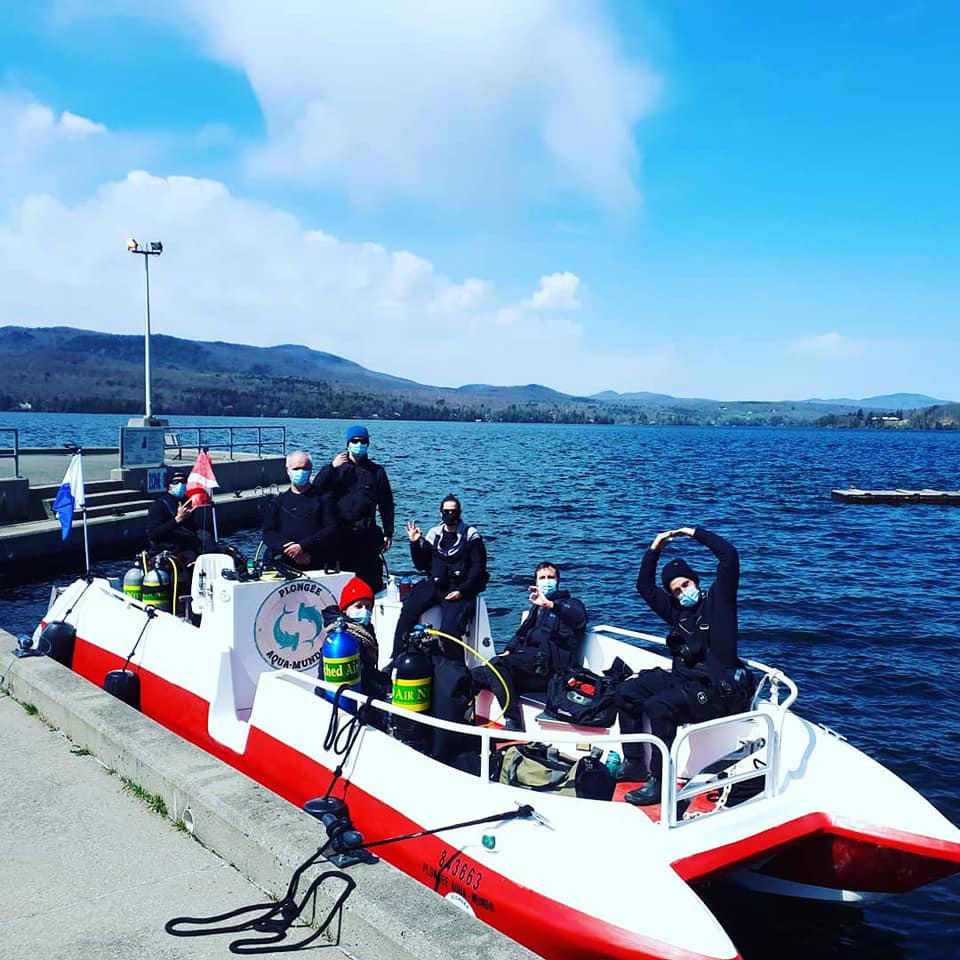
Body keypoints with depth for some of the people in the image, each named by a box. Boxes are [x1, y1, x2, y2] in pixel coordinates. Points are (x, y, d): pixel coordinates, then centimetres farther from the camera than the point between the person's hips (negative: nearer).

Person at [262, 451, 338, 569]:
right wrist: (289, 551, -10)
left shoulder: (323, 498, 14)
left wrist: (303, 546, -10)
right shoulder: (277, 502, 21)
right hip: (284, 563, 1)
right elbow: (268, 533, 10)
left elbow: (331, 529, 3)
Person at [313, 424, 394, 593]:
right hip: (340, 534, 0)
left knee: (372, 579, 0)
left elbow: (386, 504, 11)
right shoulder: (336, 468, 9)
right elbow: (316, 489, -7)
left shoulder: (376, 471, 10)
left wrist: (388, 533, 8)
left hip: (367, 535, 0)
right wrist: (332, 467, -17)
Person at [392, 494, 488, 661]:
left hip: (459, 590, -4)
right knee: (407, 611, -19)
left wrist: (462, 591, -15)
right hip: (434, 585, 4)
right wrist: (414, 543, 0)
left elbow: (478, 567, -3)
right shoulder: (433, 534, 14)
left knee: (449, 631, -24)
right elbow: (421, 565, 15)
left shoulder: (471, 536, 3)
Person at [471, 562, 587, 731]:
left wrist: (550, 604, -35)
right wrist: (509, 651, 5)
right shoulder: (537, 606, 31)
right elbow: (522, 633, 28)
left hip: (548, 665, -8)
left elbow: (579, 618, -17)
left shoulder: (570, 603, 8)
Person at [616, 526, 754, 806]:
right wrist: (654, 550, 16)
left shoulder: (717, 601, -1)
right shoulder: (677, 611, 16)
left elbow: (729, 555, -12)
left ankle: (660, 782, -24)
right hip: (681, 678, 8)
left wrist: (695, 533, -5)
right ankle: (633, 764, 4)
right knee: (627, 691, 1)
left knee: (659, 706, -30)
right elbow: (645, 587, 24)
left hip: (717, 690, -8)